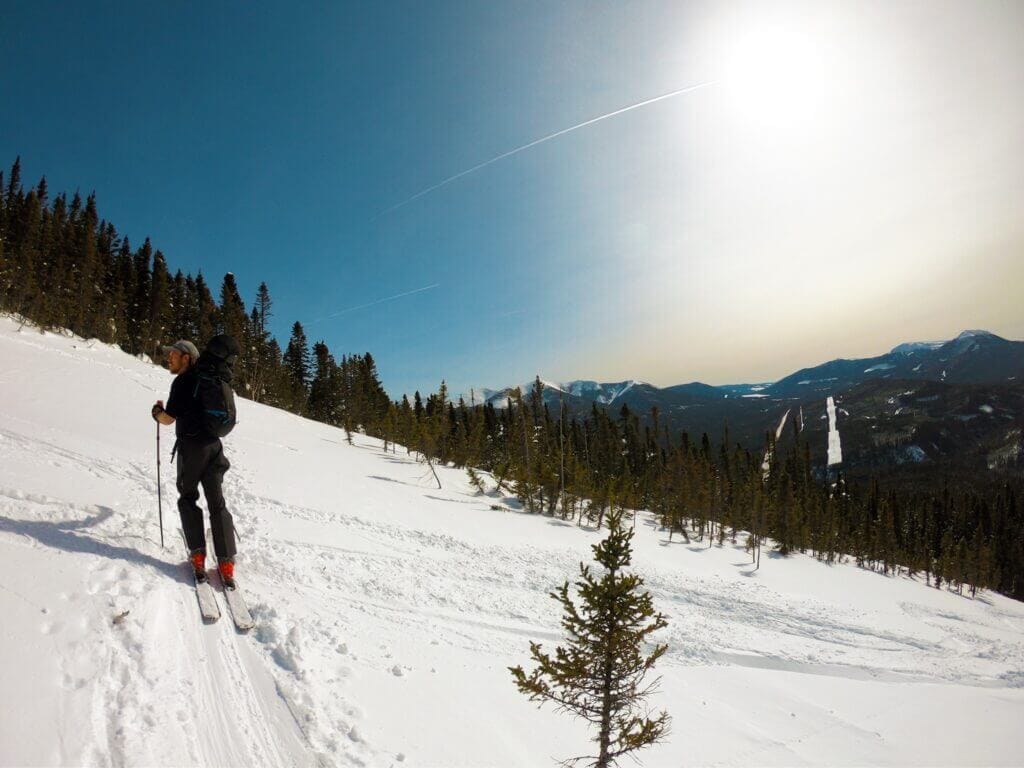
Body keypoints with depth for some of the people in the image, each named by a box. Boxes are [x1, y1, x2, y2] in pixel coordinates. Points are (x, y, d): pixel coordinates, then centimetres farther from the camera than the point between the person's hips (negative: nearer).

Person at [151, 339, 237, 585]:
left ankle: (198, 555, 5)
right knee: (217, 503, 5)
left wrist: (157, 411, 9)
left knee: (188, 499, 13)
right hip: (214, 445, 6)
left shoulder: (182, 382, -9)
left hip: (191, 446, -6)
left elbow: (168, 419, -11)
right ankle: (226, 565, 1)